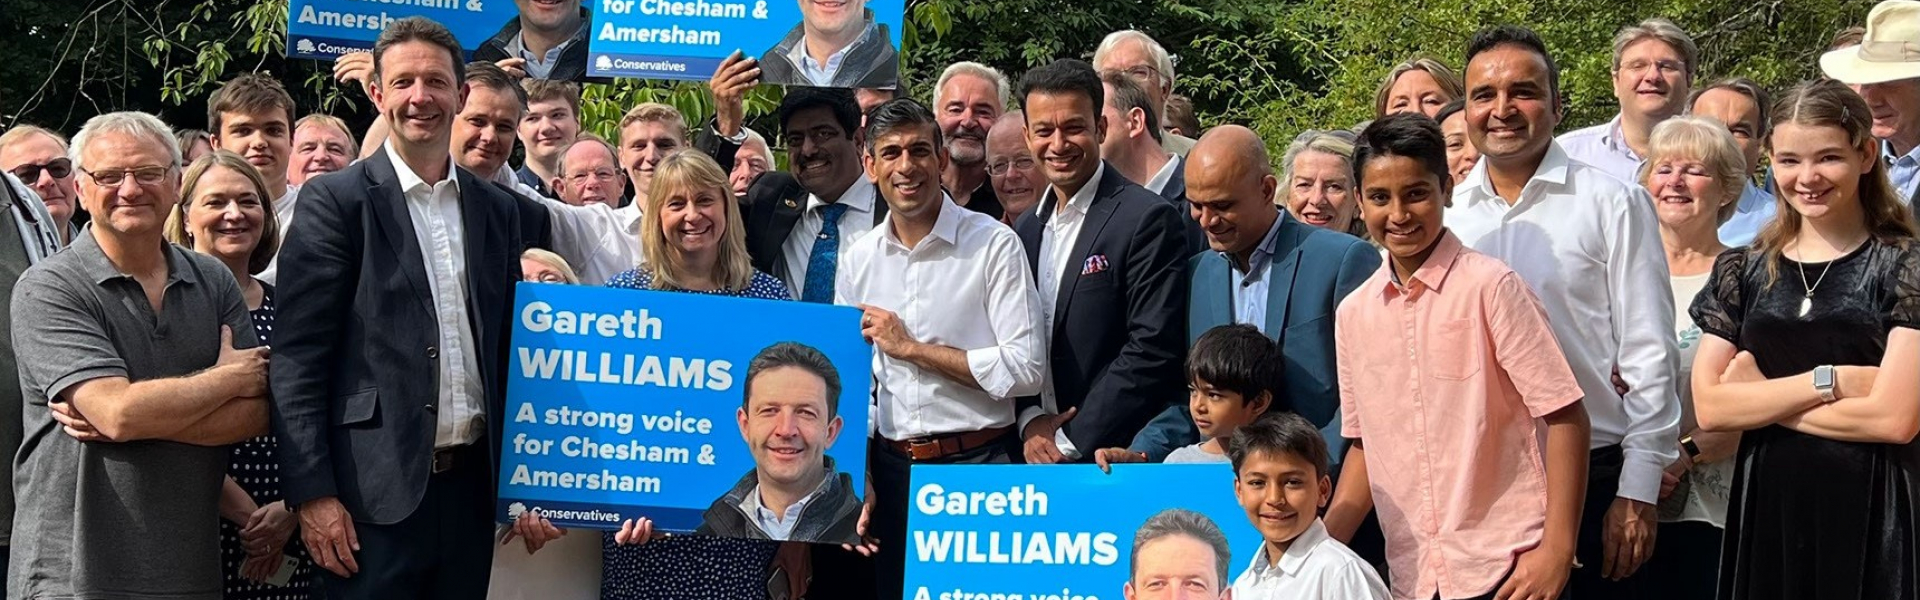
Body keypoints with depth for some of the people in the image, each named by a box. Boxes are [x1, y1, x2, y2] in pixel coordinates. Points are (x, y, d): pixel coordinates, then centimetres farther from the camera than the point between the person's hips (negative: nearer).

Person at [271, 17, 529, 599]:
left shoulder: (496, 209, 12)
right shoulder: (335, 200, -2)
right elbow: (298, 356, -7)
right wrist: (312, 492, -13)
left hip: (471, 485, 5)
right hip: (376, 488, -4)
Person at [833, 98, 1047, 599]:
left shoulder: (994, 245, -8)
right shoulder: (858, 259, 7)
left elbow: (1025, 370, -15)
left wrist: (911, 348, -11)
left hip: (977, 465, -4)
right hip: (890, 470, 4)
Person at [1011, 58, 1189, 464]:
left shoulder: (1148, 219, -9)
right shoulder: (1026, 228, 13)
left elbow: (1153, 350, -15)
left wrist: (1071, 440, -14)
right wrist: (1029, 420, -3)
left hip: (1114, 461, -6)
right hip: (1037, 458, 6)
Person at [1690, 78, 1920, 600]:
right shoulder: (1741, 271, 7)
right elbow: (1709, 407, -2)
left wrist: (1759, 396, -6)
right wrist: (1828, 380, -12)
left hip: (1871, 513, -3)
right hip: (1766, 508, 3)